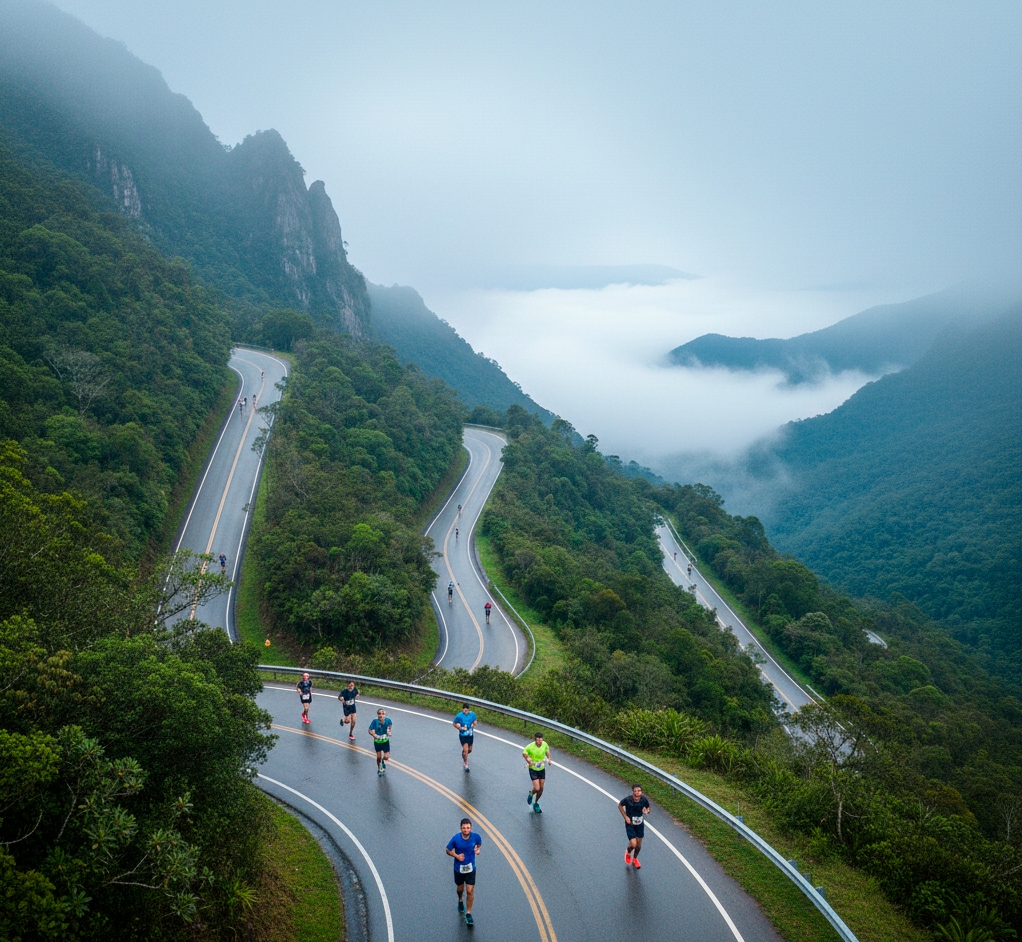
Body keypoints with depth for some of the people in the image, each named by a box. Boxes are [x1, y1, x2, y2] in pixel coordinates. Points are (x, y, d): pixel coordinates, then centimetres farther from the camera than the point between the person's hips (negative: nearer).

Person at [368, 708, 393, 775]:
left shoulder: (388, 720, -22)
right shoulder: (375, 721, -28)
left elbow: (390, 725, 2)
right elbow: (370, 731, -23)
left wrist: (390, 731, -13)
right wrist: (374, 735, -39)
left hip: (385, 741, 1)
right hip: (377, 741, -1)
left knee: (386, 757, -5)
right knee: (379, 757, 9)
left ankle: (383, 761, 34)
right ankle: (379, 768, 40)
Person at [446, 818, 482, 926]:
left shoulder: (475, 836, -18)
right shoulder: (456, 838, -21)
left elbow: (479, 844, 6)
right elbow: (448, 850, -7)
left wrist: (478, 849, -15)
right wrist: (456, 856, -24)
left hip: (470, 868, 0)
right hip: (458, 868, 0)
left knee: (470, 891, -5)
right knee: (460, 888, 20)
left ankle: (468, 914, 11)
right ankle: (460, 901, 54)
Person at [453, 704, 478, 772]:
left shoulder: (472, 714, -10)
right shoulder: (459, 716, -19)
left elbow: (475, 721, 9)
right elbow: (454, 724, -5)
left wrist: (474, 724, -11)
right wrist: (460, 728, -17)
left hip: (470, 735, 4)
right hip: (463, 735, -4)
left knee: (469, 750, 18)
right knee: (466, 750, -9)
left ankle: (463, 755, 52)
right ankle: (466, 765, 9)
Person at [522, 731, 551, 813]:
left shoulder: (545, 744, -13)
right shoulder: (530, 747, -25)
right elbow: (524, 753, -8)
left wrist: (549, 759, -2)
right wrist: (529, 762, -22)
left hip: (542, 769, 4)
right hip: (533, 769, -4)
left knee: (541, 788, 9)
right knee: (537, 788, -14)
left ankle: (536, 804, 34)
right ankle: (531, 794, 24)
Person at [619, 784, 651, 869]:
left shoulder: (644, 799, -19)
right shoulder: (627, 799, -26)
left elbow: (648, 807, 1)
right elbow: (620, 805, -6)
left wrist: (647, 811, -23)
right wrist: (625, 817, -12)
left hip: (640, 824, 3)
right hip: (630, 824, -3)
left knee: (639, 844, 14)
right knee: (633, 844, -10)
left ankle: (635, 859, 44)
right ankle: (628, 852, 28)